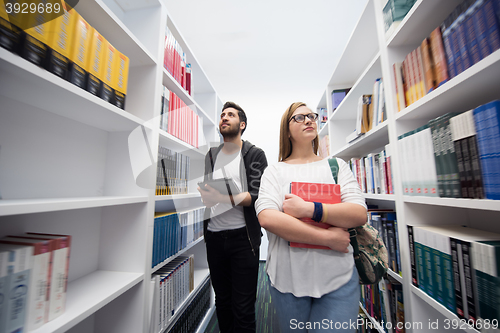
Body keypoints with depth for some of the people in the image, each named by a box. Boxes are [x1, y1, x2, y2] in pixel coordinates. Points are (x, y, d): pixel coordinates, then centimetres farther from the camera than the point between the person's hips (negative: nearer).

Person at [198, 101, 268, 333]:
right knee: (222, 302, 21)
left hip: (243, 237, -4)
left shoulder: (255, 154, -2)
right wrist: (201, 195, -6)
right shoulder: (210, 156, 12)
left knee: (243, 309, 7)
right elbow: (204, 193, 16)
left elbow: (257, 197, -13)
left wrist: (224, 196, -27)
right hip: (214, 236, 5)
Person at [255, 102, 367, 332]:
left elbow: (360, 214, -7)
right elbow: (266, 218, -18)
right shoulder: (275, 171, -3)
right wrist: (327, 238, -19)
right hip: (287, 278, 0)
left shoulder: (336, 166, 4)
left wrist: (309, 209, -21)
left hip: (338, 278, 1)